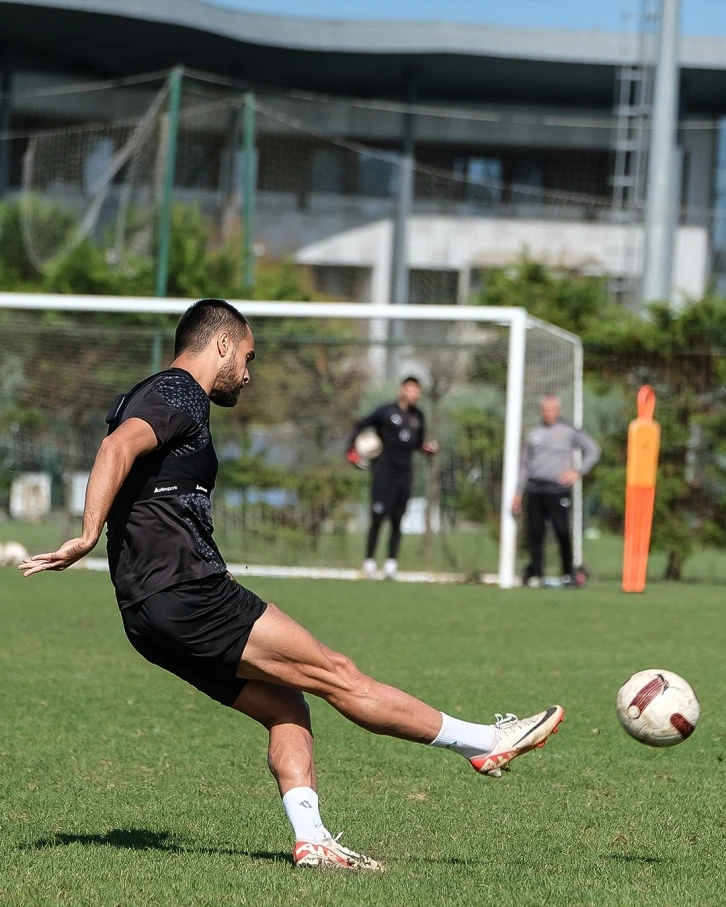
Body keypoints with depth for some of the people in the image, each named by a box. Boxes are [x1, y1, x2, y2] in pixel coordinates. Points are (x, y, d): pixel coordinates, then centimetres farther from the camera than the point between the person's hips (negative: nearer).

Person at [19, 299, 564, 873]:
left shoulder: (153, 396, 23)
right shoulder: (179, 396, -8)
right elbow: (118, 448, -25)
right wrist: (88, 537, -33)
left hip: (154, 613, 10)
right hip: (186, 595, -10)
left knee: (287, 710, 9)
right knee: (338, 676, -6)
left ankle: (311, 840, -1)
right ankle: (488, 744, -4)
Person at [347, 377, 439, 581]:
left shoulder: (418, 416, 11)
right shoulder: (386, 411, -5)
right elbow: (361, 426, -1)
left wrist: (428, 449, 1)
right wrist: (352, 450, -12)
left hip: (404, 474, 5)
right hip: (384, 472, -5)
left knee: (397, 521, 4)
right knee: (378, 518, -6)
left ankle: (391, 563, 8)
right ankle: (369, 562, 1)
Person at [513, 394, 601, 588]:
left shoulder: (569, 431, 5)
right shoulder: (534, 434, 17)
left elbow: (593, 450, 10)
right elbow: (525, 464, 21)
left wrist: (578, 472, 0)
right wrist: (519, 493, 17)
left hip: (558, 490, -4)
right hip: (535, 490, 4)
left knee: (563, 531, -9)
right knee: (535, 532, 0)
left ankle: (568, 574, 1)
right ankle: (535, 574, 6)